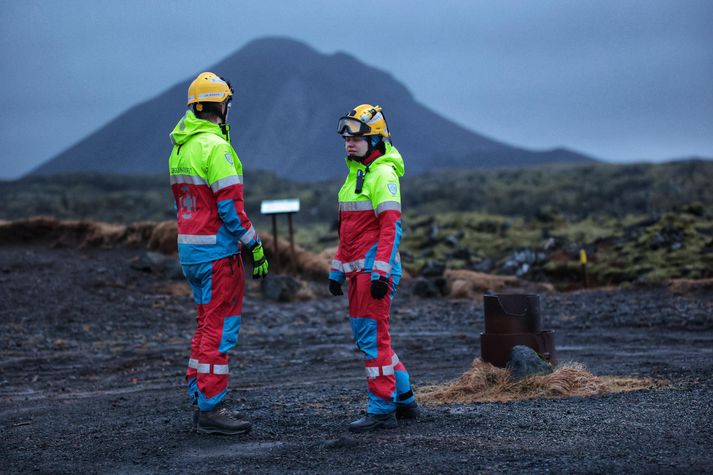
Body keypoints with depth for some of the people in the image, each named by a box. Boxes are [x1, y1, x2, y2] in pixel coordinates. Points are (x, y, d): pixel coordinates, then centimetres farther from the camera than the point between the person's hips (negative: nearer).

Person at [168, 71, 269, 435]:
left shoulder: (180, 147, 13)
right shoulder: (215, 146, -16)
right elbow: (230, 206, -19)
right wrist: (255, 247, -14)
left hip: (189, 248, 9)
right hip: (217, 251, -9)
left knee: (207, 325, 16)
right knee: (219, 329, -5)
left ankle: (199, 402, 20)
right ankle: (210, 409, -3)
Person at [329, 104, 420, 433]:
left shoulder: (383, 174, -11)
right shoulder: (354, 173, 18)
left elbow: (391, 227, -18)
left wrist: (381, 272, -24)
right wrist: (337, 269, 22)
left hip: (375, 267, -10)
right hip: (358, 268, 10)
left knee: (372, 336, -8)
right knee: (365, 334, 13)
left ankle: (382, 410, -1)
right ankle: (404, 399, 23)